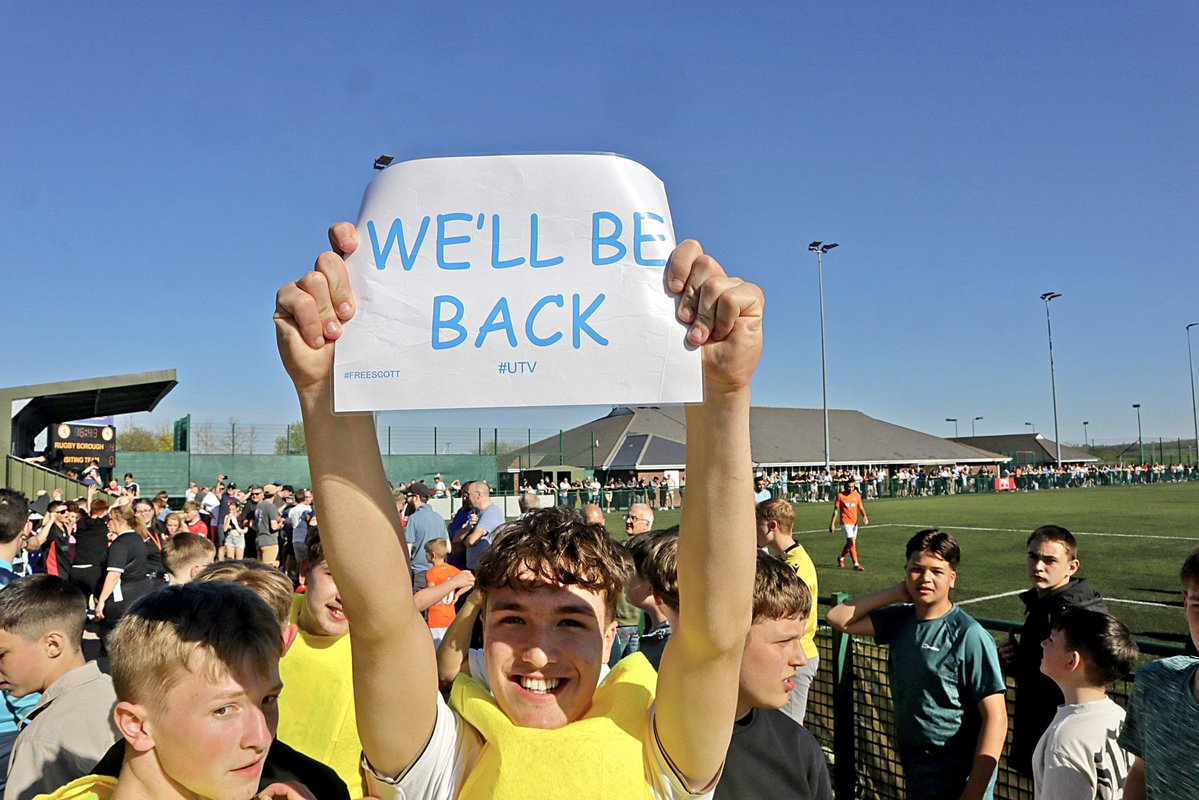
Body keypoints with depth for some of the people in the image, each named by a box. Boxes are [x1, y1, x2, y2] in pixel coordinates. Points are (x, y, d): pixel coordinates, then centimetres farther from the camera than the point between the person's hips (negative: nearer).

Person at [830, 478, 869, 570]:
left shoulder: (857, 495, 6)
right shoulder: (840, 495, -5)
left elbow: (861, 507, 7)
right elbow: (836, 510, -2)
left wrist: (864, 516, -14)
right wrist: (832, 523, -4)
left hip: (855, 522, 5)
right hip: (845, 522, -5)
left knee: (849, 543, 15)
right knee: (852, 542, -15)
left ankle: (841, 558, 39)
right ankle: (856, 564, -13)